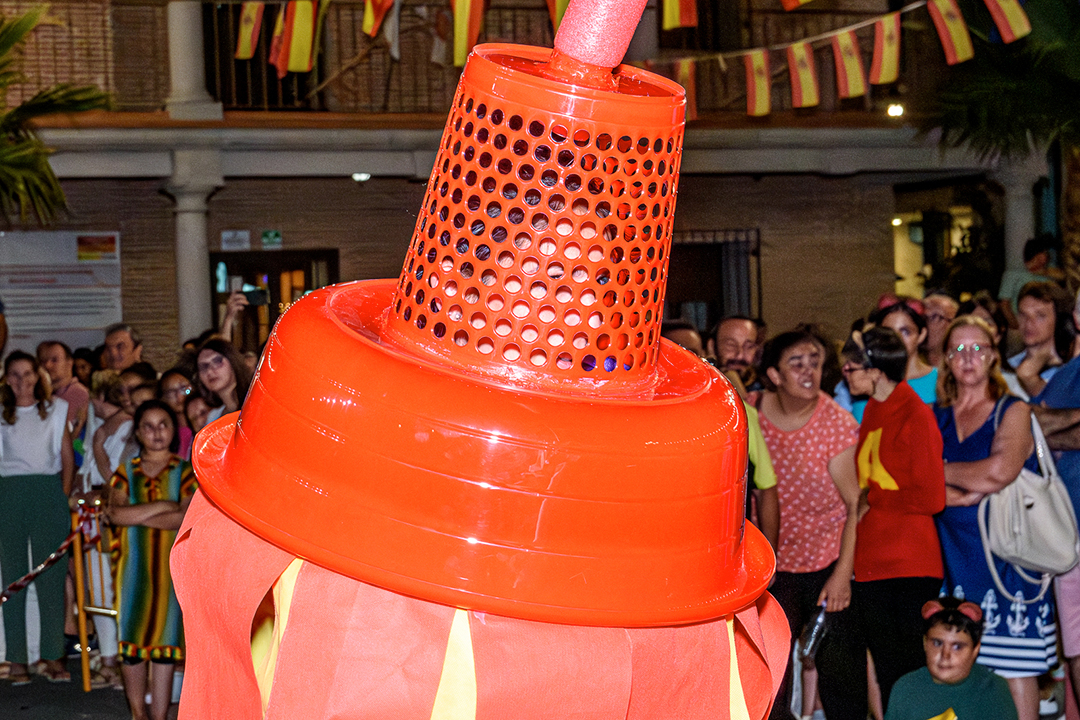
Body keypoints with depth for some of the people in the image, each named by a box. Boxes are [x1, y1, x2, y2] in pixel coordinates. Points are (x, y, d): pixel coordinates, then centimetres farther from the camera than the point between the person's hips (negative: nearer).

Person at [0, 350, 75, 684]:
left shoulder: (56, 409, 12)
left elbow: (67, 455, 9)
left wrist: (64, 495, 2)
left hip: (48, 491, 0)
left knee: (51, 573, -3)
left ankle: (53, 657, 1)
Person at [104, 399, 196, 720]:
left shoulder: (185, 472, 5)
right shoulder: (126, 472, 10)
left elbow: (187, 517, -11)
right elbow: (115, 513, -7)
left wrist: (135, 516, -10)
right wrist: (162, 506, -11)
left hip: (171, 565, -1)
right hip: (134, 563, 1)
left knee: (165, 641, 0)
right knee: (132, 640, -1)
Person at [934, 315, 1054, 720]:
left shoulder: (1013, 412, 2)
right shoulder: (934, 417, 13)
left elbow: (1001, 469, -16)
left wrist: (943, 471, -3)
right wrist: (968, 493, -13)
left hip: (1006, 552, -3)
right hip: (954, 556, 3)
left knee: (1015, 669, -5)